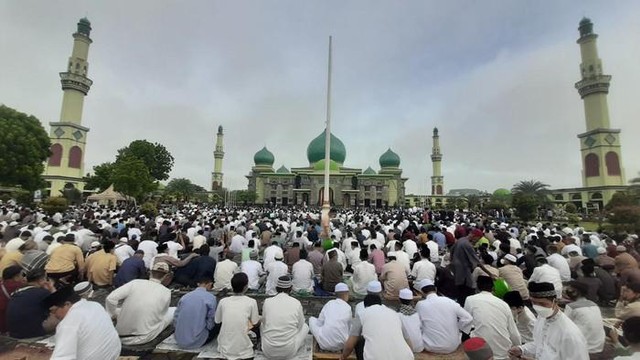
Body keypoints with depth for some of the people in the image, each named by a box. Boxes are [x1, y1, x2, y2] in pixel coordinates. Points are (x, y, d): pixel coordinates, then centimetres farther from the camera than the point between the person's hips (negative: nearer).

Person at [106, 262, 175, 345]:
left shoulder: (135, 282, -5)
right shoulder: (166, 292, -6)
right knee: (175, 311, 9)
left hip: (120, 334, 4)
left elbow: (110, 298, -11)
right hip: (142, 338, -3)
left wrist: (114, 315, 7)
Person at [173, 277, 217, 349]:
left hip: (180, 341, 4)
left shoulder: (185, 296, 0)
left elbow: (175, 318, 3)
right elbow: (210, 323, -12)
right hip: (197, 342, -4)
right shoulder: (211, 298, -15)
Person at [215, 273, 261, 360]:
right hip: (243, 352, -3)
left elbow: (217, 323, 10)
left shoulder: (223, 301, -4)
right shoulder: (251, 302, -11)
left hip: (225, 351, 3)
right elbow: (256, 324, 0)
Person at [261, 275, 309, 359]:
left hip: (268, 352, 2)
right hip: (288, 353, -2)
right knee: (305, 326, 22)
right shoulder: (297, 303, -10)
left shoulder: (267, 301, -7)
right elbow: (300, 325, 4)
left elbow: (264, 322, 9)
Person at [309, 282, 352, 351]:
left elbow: (319, 323, 7)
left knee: (312, 319, 21)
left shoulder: (329, 303, 2)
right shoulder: (348, 308, 1)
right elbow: (350, 327, 11)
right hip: (341, 345, 0)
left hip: (324, 344, 0)